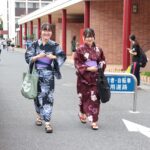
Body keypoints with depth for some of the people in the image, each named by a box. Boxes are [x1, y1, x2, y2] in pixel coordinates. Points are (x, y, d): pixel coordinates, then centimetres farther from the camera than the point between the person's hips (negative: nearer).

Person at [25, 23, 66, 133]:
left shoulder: (54, 45, 1)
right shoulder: (35, 44, 1)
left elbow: (63, 57, 5)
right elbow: (28, 57, 0)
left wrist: (54, 57, -13)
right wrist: (38, 56, -17)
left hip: (49, 75, -1)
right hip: (37, 73, 1)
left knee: (48, 97, -7)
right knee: (38, 95, 13)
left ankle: (47, 122, -5)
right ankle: (39, 115, 38)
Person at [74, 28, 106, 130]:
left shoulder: (98, 49, 6)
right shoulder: (80, 49, -3)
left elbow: (103, 61, 13)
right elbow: (77, 64, -6)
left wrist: (99, 68, -5)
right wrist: (88, 68, -16)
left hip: (95, 78, 2)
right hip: (84, 77, -2)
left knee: (94, 98, -5)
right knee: (84, 97, 8)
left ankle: (94, 121, -1)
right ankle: (82, 114, 35)